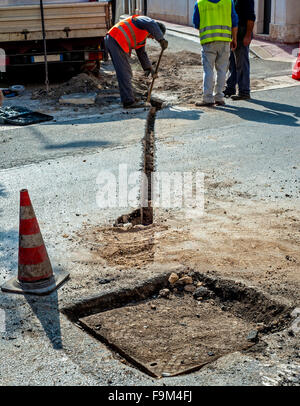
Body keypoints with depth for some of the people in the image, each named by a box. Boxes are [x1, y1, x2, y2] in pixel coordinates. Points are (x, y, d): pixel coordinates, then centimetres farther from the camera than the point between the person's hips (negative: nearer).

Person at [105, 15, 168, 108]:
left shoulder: (143, 36, 26)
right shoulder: (144, 20, -1)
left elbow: (141, 53, 26)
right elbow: (152, 25, -24)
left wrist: (149, 68, 20)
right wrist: (161, 40, -29)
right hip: (116, 40, -10)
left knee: (126, 73, 16)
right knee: (124, 73, -8)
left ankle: (128, 98, 25)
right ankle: (129, 101, -6)